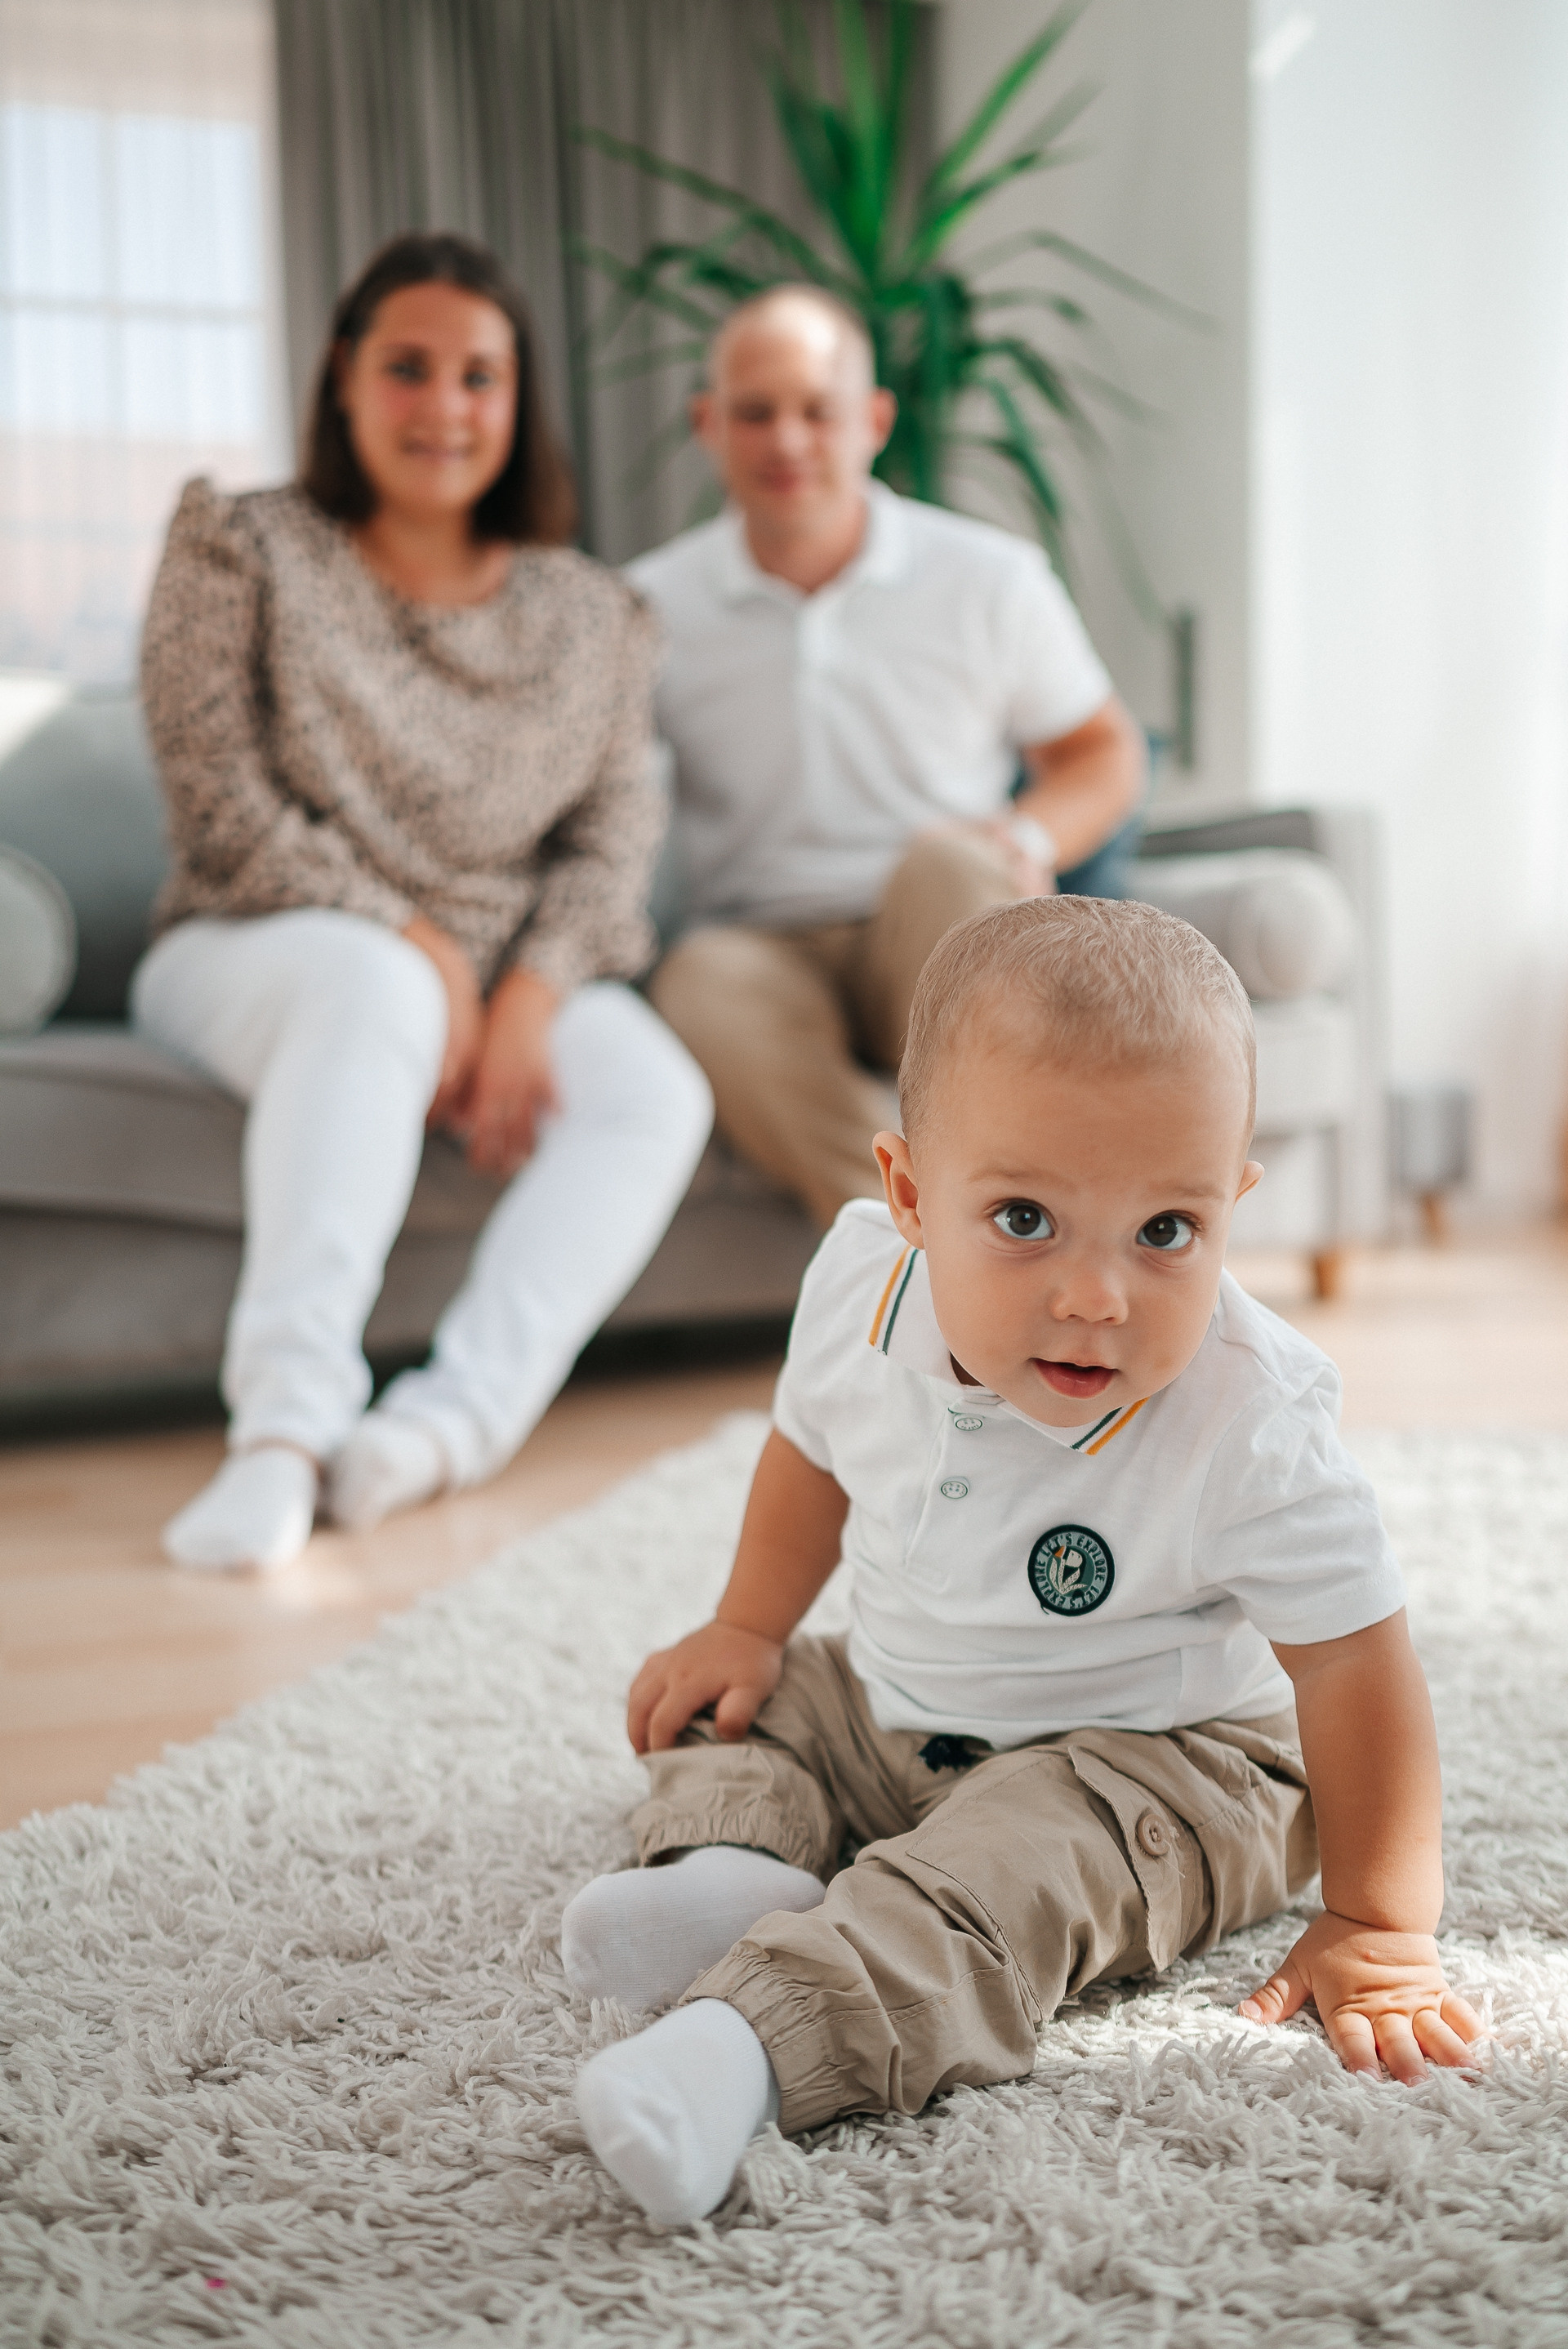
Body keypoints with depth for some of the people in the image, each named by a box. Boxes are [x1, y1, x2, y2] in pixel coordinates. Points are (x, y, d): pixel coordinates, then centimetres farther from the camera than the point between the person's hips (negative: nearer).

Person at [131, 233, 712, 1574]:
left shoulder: (592, 613, 13)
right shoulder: (240, 551, 4)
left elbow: (616, 833, 2)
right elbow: (225, 810, -7)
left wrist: (528, 996, -18)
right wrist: (419, 949, -17)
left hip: (510, 979, 4)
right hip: (257, 954, -3)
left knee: (657, 1094, -27)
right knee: (368, 984, -39)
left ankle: (461, 1411, -44)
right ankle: (290, 1409, -49)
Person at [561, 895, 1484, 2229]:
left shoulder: (1246, 1431, -32)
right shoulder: (864, 1279, -18)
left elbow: (1355, 1667, -23)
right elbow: (816, 1447, 5)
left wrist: (1381, 1928, -19)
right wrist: (749, 1629, 5)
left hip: (1154, 1759, -6)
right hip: (894, 1714, 7)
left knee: (1000, 1877, -33)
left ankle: (745, 2041, -46)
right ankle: (740, 1863, -21)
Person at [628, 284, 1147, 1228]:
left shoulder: (989, 578, 6)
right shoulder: (650, 608, 6)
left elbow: (1103, 751, 14)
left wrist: (1032, 839, -8)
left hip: (950, 949, 0)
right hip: (767, 949, 0)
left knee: (946, 856, -35)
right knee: (705, 985, -36)